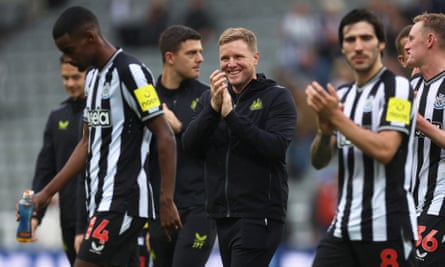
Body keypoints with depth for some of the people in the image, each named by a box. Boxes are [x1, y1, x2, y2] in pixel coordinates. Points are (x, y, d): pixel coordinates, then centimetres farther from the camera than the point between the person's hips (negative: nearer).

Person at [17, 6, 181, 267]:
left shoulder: (130, 73, -12)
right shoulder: (93, 76, 16)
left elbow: (166, 138, -14)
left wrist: (167, 201, -18)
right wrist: (47, 193, 19)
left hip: (123, 202, -9)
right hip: (103, 201, 9)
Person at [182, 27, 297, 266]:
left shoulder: (277, 97, -3)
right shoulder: (210, 97, 12)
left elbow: (277, 147, -17)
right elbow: (190, 144, 0)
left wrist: (231, 114, -20)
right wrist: (213, 108, -14)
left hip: (258, 216, -6)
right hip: (222, 215, 6)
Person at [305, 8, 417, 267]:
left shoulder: (397, 87, -6)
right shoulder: (343, 95, 16)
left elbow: (384, 150, -18)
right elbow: (319, 161, 12)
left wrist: (337, 118, -16)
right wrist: (325, 129, -8)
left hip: (386, 228, -7)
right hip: (343, 227, 7)